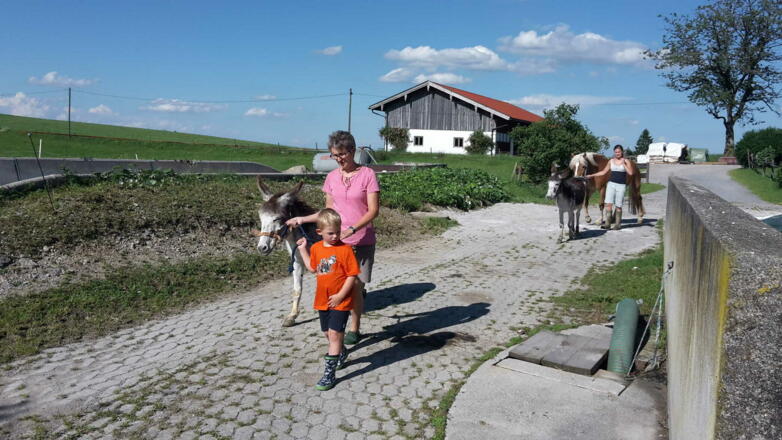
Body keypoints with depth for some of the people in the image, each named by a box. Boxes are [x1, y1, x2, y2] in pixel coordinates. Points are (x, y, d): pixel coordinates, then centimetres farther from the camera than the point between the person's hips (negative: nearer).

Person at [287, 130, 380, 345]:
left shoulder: (367, 174, -8)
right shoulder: (332, 177, 5)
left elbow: (373, 210, -13)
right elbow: (328, 211, 13)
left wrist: (352, 229, -24)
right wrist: (302, 219, 6)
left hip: (362, 241, -3)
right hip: (336, 241, 3)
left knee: (355, 286, 3)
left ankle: (354, 329, 21)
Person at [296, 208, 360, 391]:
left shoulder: (345, 249, -14)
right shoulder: (316, 248, 4)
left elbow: (352, 275, -14)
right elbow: (312, 268, 19)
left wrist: (340, 295, -18)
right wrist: (303, 249, 15)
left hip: (340, 301, -6)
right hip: (322, 299, 6)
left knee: (334, 334, -8)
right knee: (328, 333, 18)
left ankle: (329, 373, -1)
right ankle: (342, 352, 46)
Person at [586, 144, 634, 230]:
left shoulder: (626, 161, 0)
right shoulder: (611, 161, 8)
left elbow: (630, 173, -10)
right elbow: (603, 172, 13)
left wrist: (624, 164, -14)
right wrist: (592, 175, 8)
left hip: (621, 185, -2)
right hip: (611, 184, 2)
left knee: (618, 206, 1)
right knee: (608, 203, -8)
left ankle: (617, 224, 13)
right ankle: (607, 223, -6)